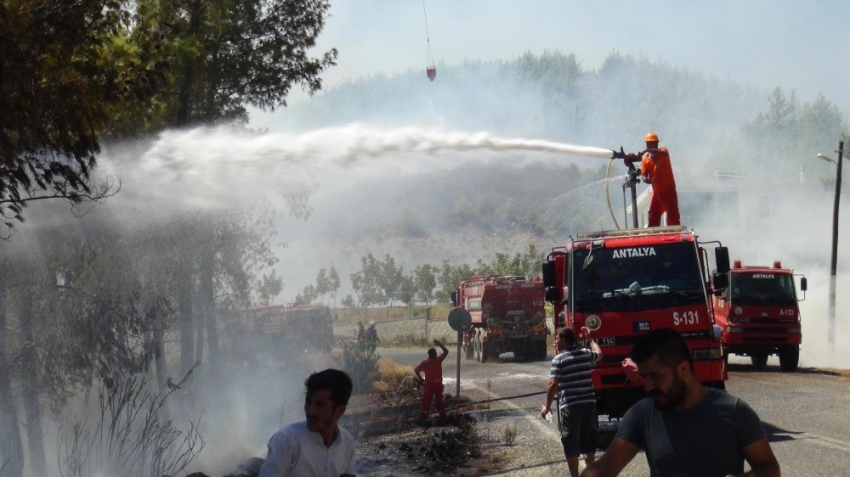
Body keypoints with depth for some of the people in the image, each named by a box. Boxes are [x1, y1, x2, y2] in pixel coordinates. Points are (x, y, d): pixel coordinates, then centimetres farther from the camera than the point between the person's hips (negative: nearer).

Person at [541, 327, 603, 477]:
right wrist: (589, 338, 44)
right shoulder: (586, 354, 7)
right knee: (588, 442, 16)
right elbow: (599, 353, 31)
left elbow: (553, 385, -14)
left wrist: (547, 406, -4)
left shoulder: (558, 360, -9)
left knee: (571, 444, 2)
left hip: (570, 407, -5)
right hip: (589, 404, 5)